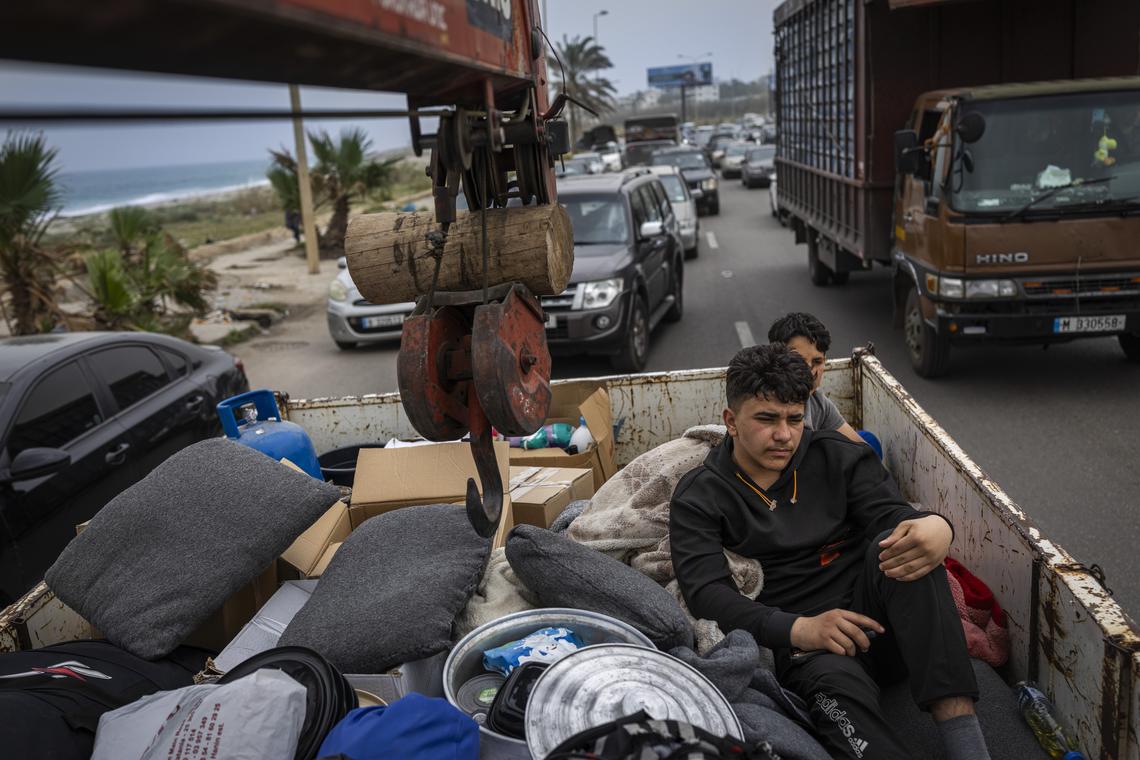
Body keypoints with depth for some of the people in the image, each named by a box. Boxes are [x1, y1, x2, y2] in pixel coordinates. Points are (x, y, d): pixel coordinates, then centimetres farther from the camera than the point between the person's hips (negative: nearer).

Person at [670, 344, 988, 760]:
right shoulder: (698, 499, 2)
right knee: (836, 685, -37)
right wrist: (796, 629, -27)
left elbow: (889, 514, -3)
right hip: (798, 644, -3)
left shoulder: (837, 456, 10)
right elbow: (707, 594, -10)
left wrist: (937, 527, -30)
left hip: (875, 615, 3)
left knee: (906, 545, -27)